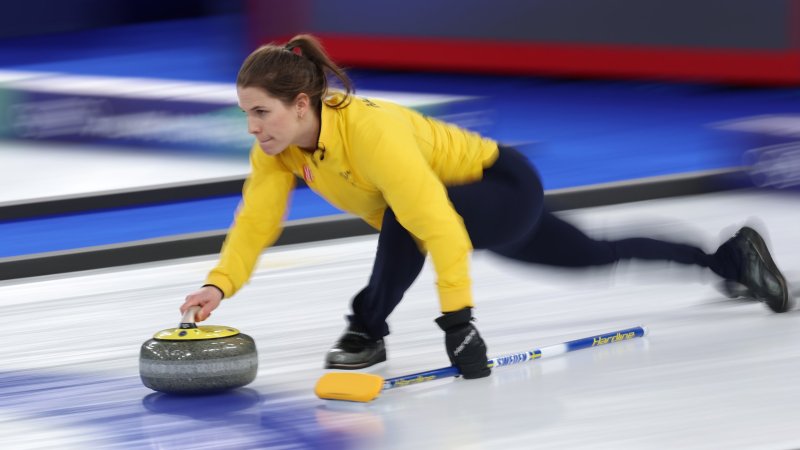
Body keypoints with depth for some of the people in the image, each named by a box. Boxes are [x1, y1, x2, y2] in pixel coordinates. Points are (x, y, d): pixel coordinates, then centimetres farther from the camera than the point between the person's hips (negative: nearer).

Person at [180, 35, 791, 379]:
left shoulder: (367, 128, -39)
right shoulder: (278, 148, -16)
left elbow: (438, 224, -43)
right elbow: (255, 224, -16)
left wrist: (457, 318, -45)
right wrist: (219, 285, -32)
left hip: (507, 187, -8)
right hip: (479, 207, 8)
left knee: (406, 210, -38)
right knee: (595, 256, 24)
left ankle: (368, 329, -17)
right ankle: (730, 257, 43)